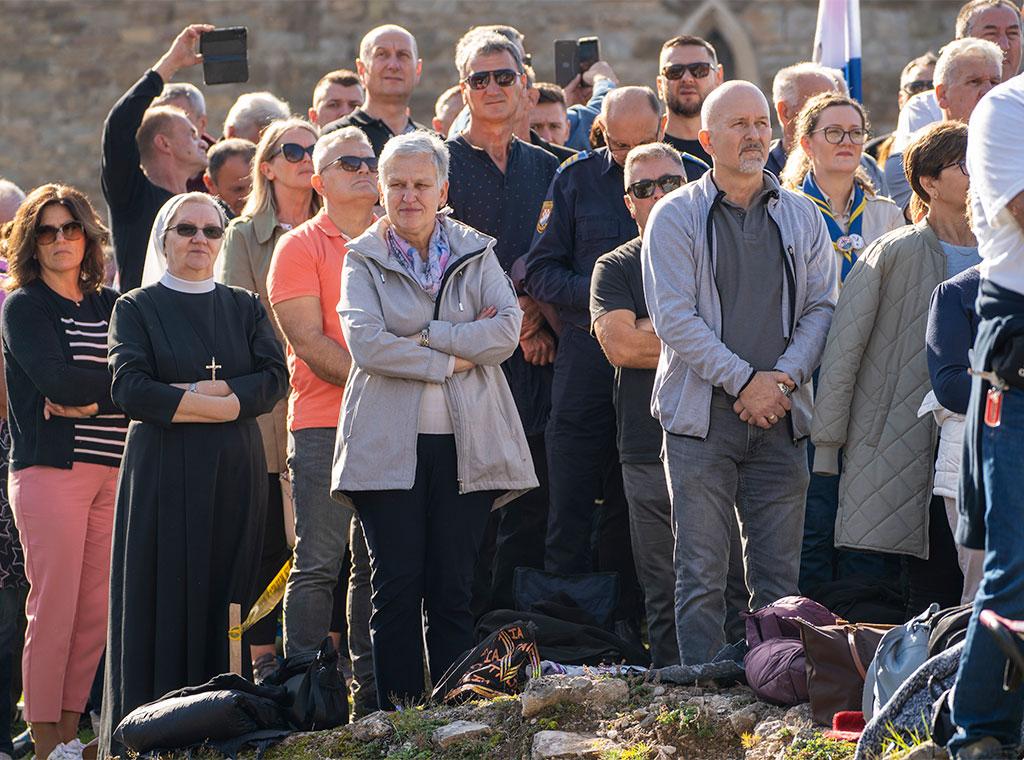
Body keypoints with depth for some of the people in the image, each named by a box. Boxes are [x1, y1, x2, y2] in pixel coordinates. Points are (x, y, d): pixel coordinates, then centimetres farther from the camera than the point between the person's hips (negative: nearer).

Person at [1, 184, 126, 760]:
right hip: (49, 469, -5)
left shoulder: (111, 306, 16)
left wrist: (90, 400, -10)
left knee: (99, 607, 1)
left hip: (112, 469, 5)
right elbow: (55, 379, -13)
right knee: (55, 605, -7)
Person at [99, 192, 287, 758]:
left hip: (235, 475, 3)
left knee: (227, 595, 0)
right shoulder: (137, 308, 5)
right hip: (164, 473, -3)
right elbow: (129, 387, -10)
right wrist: (223, 403, -11)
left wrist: (194, 392, -13)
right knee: (164, 599, -5)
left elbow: (274, 377, -1)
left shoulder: (244, 307, 14)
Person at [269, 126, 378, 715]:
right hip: (325, 424, -4)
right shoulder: (300, 247, 2)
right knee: (319, 563, -7)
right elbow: (309, 341, -7)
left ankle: (370, 687, 11)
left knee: (379, 561, 6)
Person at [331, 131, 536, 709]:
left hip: (462, 443, 1)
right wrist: (450, 361, -9)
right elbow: (365, 342, -9)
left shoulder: (476, 254, 11)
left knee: (453, 589, 2)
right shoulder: (364, 260, 6)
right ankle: (398, 714, 2)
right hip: (390, 444, -1)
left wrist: (424, 336, -9)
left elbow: (507, 330, -4)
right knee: (397, 587, -3)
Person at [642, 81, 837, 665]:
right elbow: (673, 317, -7)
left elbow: (822, 306, 7)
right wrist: (743, 380, -12)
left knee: (779, 574, 3)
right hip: (703, 416, -3)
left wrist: (784, 377, -9)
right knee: (702, 574, -3)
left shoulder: (802, 216, 12)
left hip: (781, 416, 3)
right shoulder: (677, 216, 1)